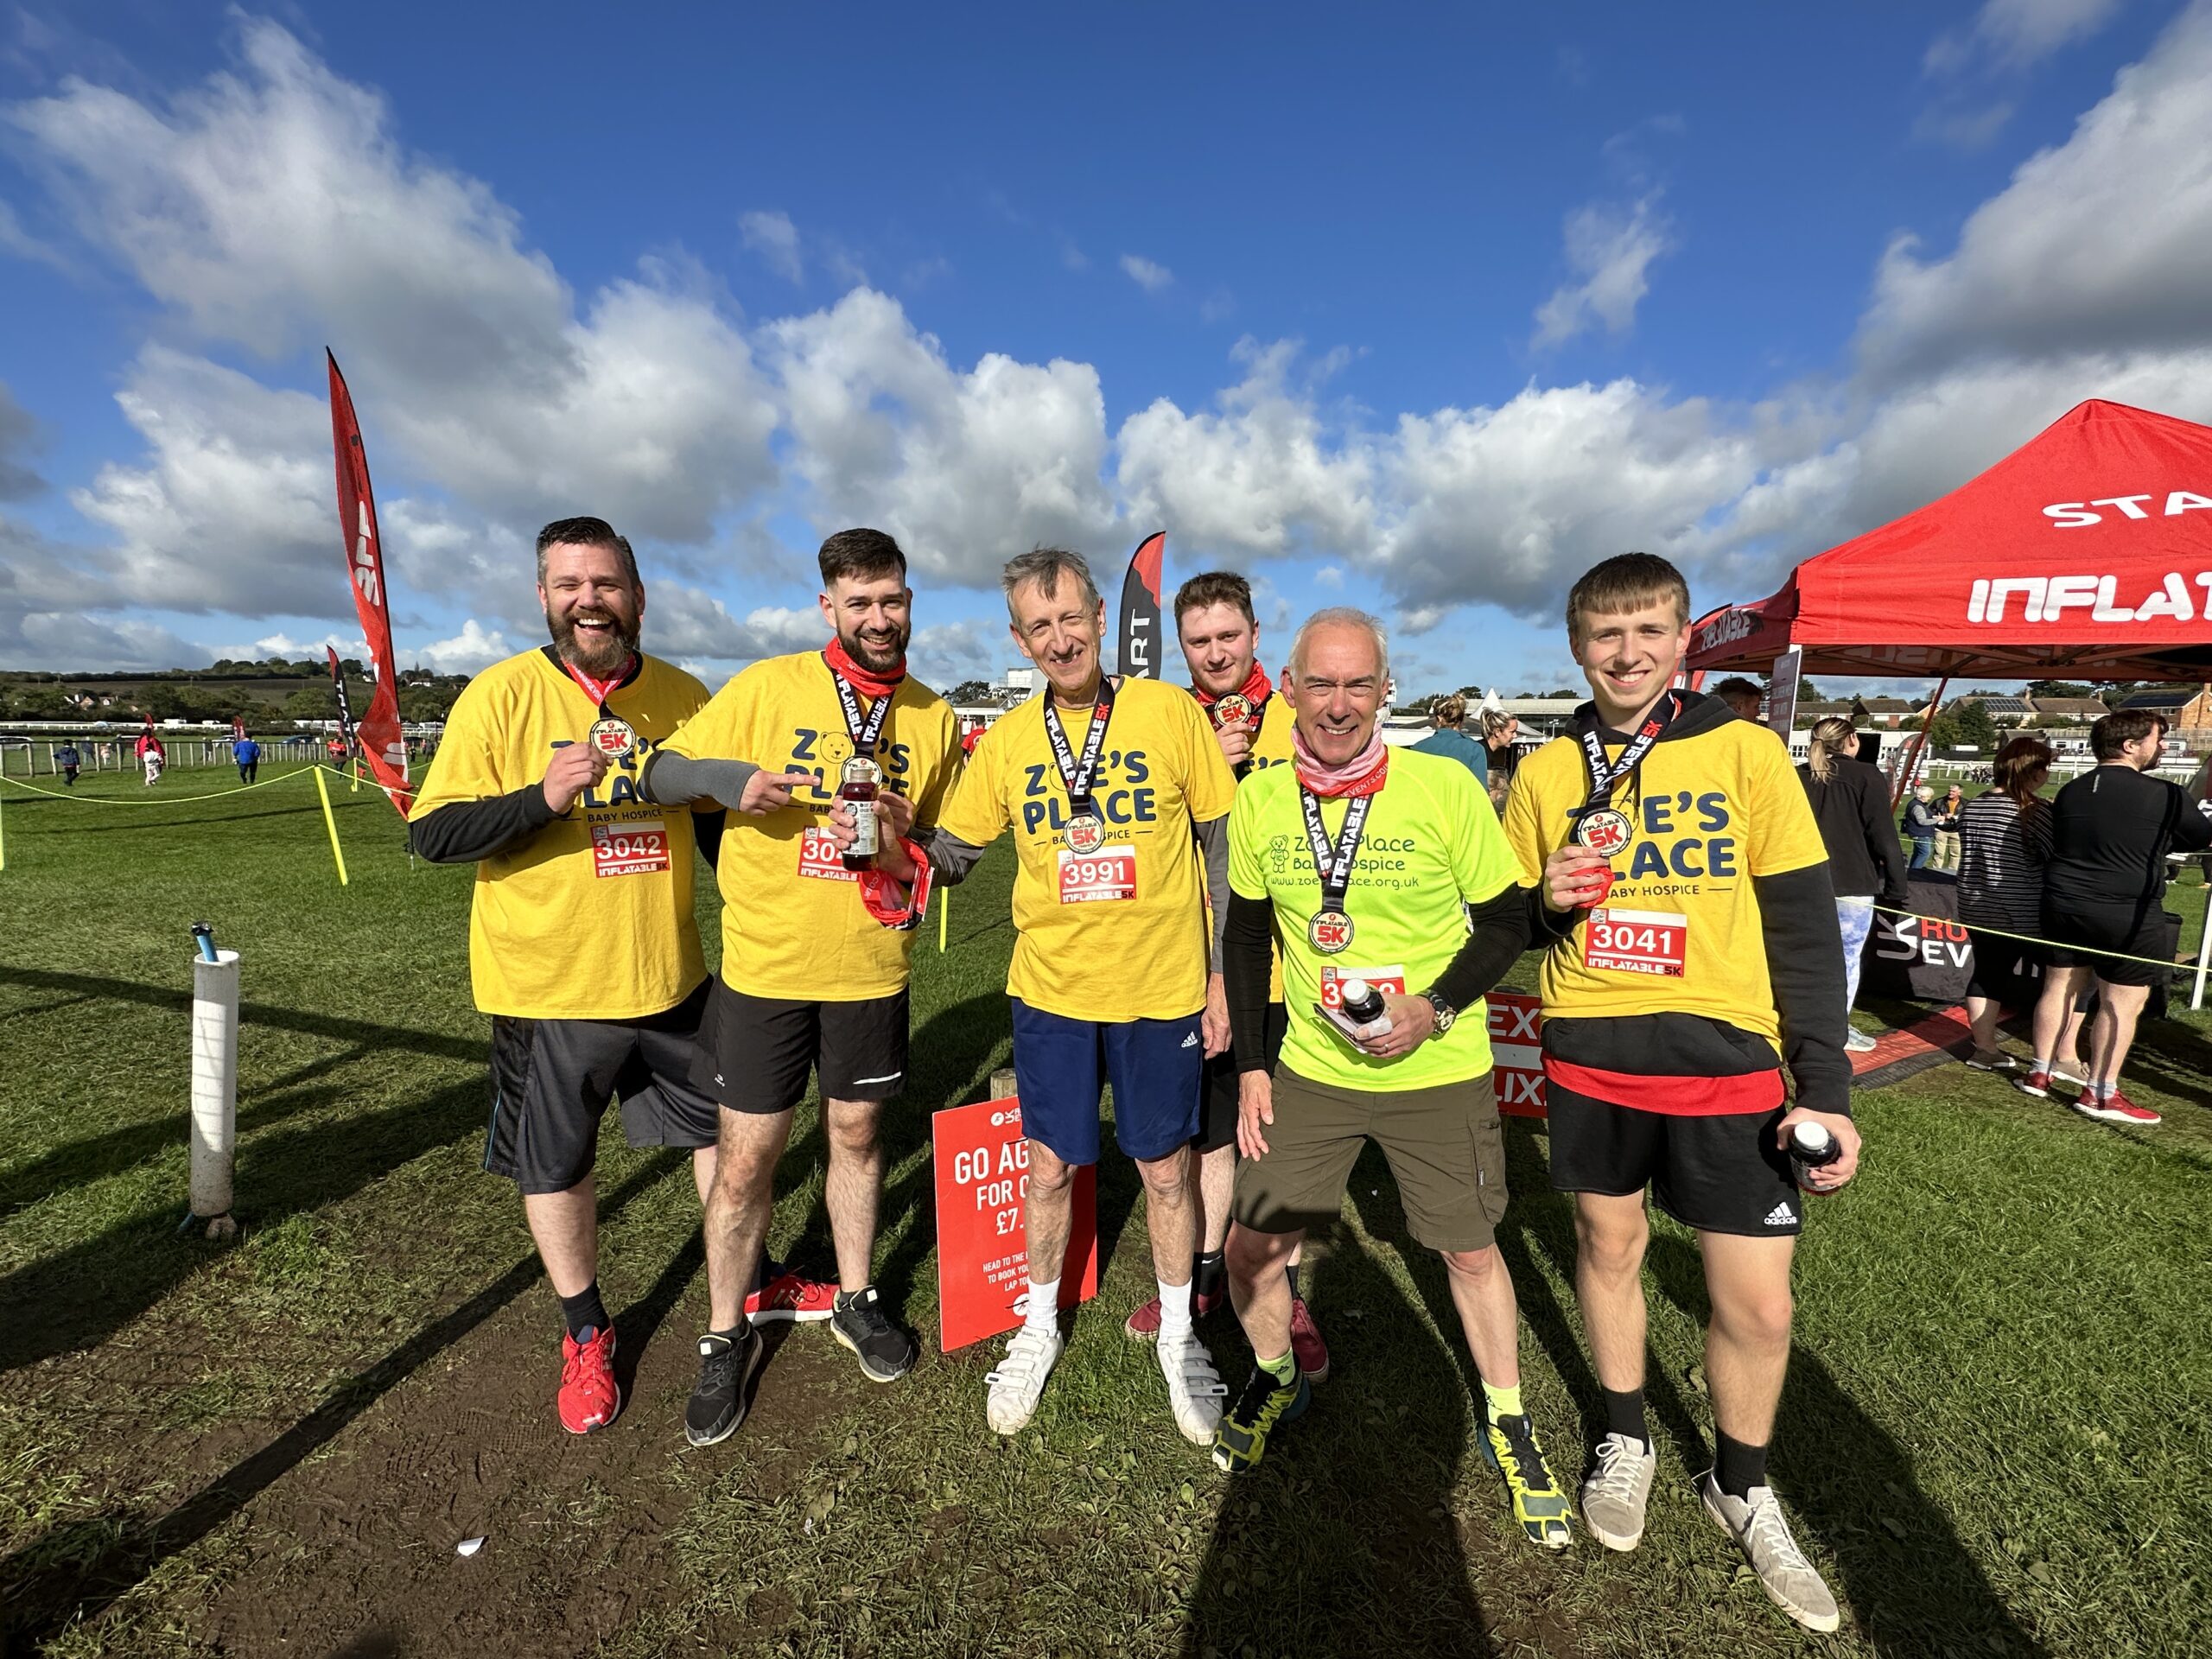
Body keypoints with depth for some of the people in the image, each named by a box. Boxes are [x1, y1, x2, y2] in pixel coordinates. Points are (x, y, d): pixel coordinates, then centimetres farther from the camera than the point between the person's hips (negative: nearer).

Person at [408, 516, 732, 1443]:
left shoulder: (684, 696, 1)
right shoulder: (501, 694, -9)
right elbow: (430, 835, -12)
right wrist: (546, 795, -28)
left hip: (670, 977, 3)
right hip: (546, 984, -2)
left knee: (724, 1129, 15)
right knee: (556, 1167, 14)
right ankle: (586, 1338, 40)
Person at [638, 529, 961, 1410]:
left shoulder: (935, 718, 2)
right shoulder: (766, 687, -5)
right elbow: (661, 774, 0)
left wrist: (904, 835, -15)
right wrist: (726, 776, -22)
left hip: (871, 968, 2)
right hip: (763, 965, -2)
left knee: (856, 1134, 17)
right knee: (745, 1160, 8)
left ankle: (855, 1300, 40)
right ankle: (727, 1335, 32)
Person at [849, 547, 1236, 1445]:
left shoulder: (1172, 712, -8)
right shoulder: (1007, 741, -1)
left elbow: (1223, 847, -2)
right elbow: (947, 854, 7)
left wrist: (1223, 973, -2)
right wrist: (892, 847, -15)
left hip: (1163, 991, -1)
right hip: (1052, 990, 2)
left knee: (1167, 1170, 15)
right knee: (1050, 1167, 16)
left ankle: (1178, 1334, 41)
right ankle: (1039, 1327, 43)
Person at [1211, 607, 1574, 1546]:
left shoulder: (1444, 786, -15)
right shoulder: (1259, 799, -6)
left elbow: (1509, 920, -6)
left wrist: (1436, 1008, -21)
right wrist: (1251, 1065, 2)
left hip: (1438, 1073, -2)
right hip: (1309, 1070, 2)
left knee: (1470, 1251, 14)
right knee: (1251, 1245, 7)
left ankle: (1506, 1425, 43)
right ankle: (1275, 1379, 39)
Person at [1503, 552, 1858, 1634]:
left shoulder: (1745, 752, -4)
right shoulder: (1545, 771, 1)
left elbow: (1804, 928, -3)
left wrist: (1828, 1088, -6)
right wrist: (1545, 900, -15)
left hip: (1727, 1064, -1)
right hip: (1590, 1057, 2)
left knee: (1758, 1304, 5)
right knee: (1606, 1246, 17)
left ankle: (1739, 1486, 36)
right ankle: (1624, 1440, 43)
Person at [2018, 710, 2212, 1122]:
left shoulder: (2069, 792, 6)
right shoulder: (2164, 795, -11)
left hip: (2065, 905, 6)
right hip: (2129, 915, -6)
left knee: (2059, 987, 14)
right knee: (2122, 1003, 3)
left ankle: (2039, 1074, 20)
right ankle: (2100, 1095, 8)